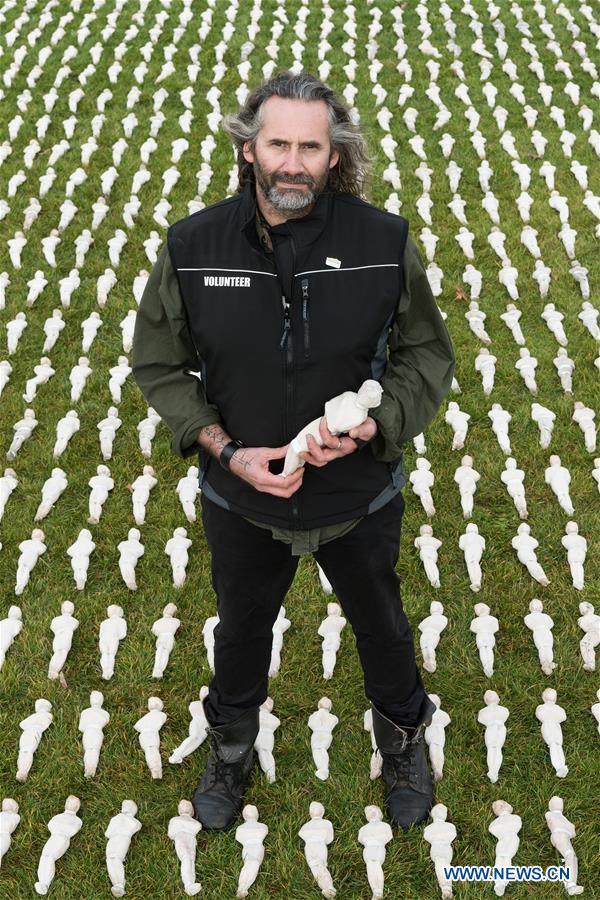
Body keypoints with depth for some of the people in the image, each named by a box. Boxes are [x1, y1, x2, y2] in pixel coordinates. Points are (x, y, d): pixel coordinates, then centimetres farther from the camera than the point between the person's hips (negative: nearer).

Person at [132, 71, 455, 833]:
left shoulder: (384, 241, -18)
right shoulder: (192, 246, -16)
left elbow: (427, 355, -7)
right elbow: (158, 364, -6)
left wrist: (376, 424, -26)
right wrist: (226, 450, -18)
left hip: (360, 496, 0)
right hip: (242, 500, 1)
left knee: (381, 626, 25)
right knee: (241, 629, 26)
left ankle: (403, 741, 57)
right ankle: (230, 748, 57)